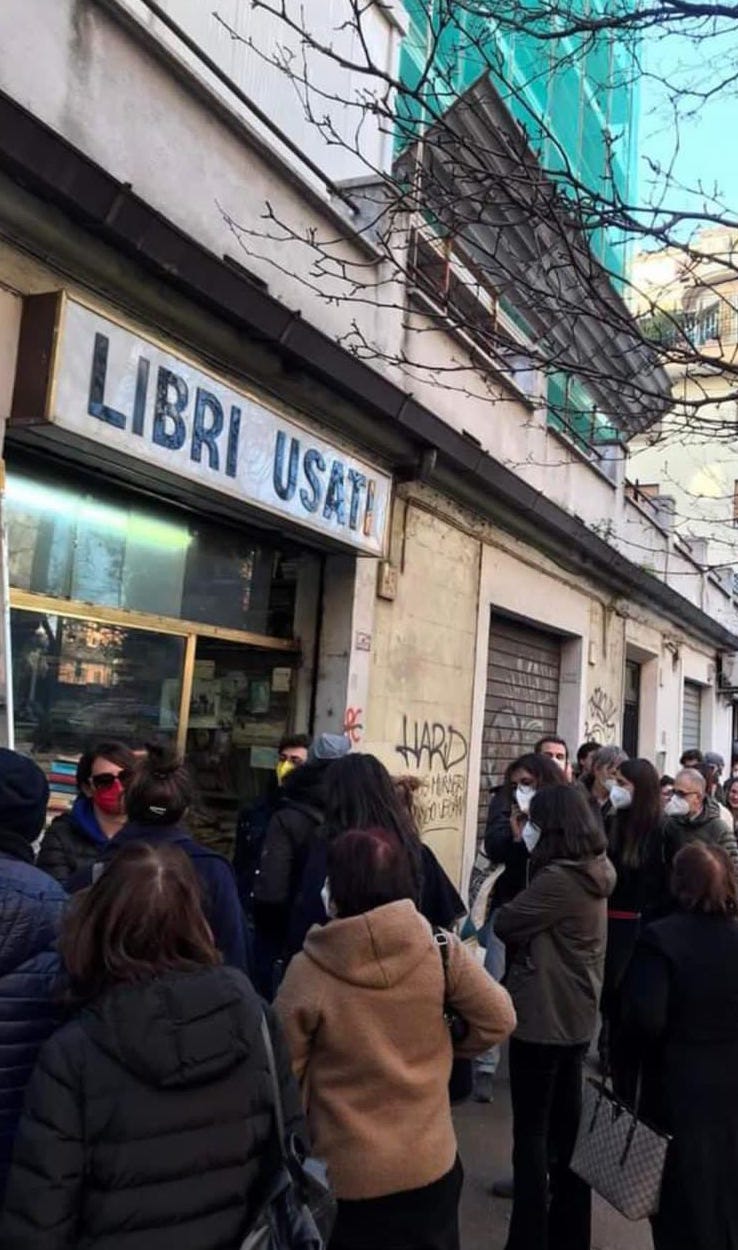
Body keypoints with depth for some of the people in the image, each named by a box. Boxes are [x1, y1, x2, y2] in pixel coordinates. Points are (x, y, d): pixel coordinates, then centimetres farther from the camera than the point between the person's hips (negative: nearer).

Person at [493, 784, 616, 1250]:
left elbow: (504, 924, -17)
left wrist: (523, 936, 0)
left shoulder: (559, 879, -24)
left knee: (531, 1133, 5)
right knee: (567, 1125, 19)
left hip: (544, 1016, -9)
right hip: (576, 1015, 9)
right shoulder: (594, 872, 3)